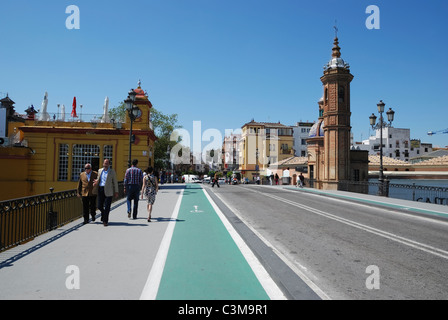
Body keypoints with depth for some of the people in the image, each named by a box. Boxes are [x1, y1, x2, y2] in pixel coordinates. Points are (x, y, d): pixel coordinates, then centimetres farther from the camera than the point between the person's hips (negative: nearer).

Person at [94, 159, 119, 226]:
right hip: (100, 190, 4)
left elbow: (115, 182, 3)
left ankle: (105, 221, 8)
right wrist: (96, 182, -4)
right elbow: (98, 179, 21)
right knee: (100, 206, 7)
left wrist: (116, 192, 0)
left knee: (107, 207, -3)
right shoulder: (100, 170, 12)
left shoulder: (112, 171, 1)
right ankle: (104, 215, 36)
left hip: (108, 191, -4)